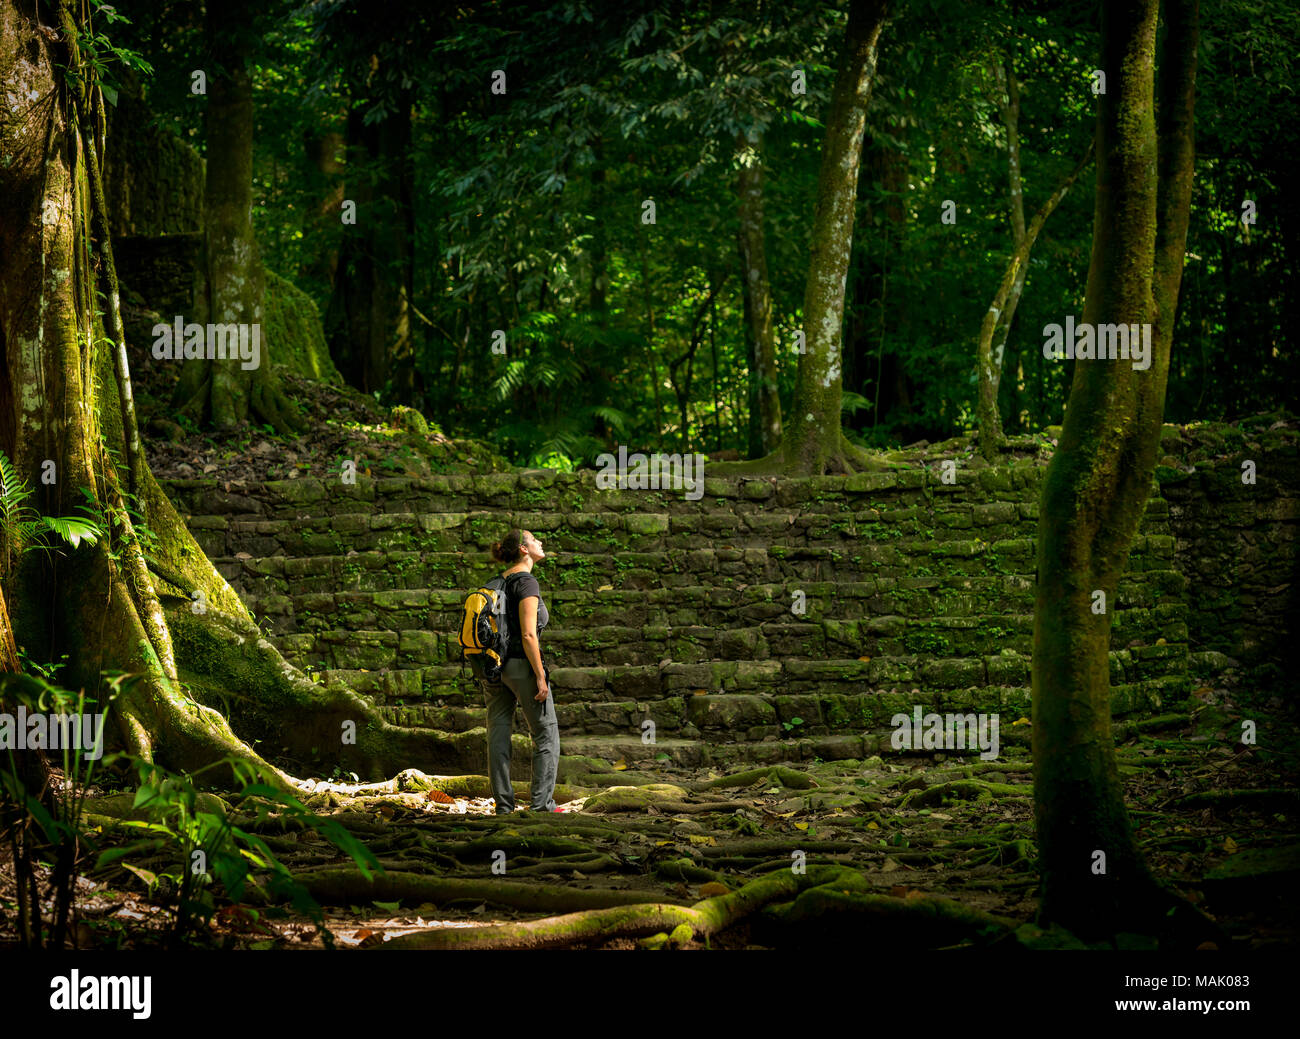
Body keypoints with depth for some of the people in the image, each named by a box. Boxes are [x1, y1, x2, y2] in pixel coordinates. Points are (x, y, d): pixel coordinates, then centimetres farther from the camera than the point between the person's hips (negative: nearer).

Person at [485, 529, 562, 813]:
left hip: (495, 664, 8)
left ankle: (503, 803, 8)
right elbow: (528, 635, -18)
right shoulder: (527, 582, -12)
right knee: (546, 735, 2)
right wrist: (540, 677, -16)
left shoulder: (501, 582, 12)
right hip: (521, 664, -8)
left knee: (498, 736, 6)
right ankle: (542, 804, 0)